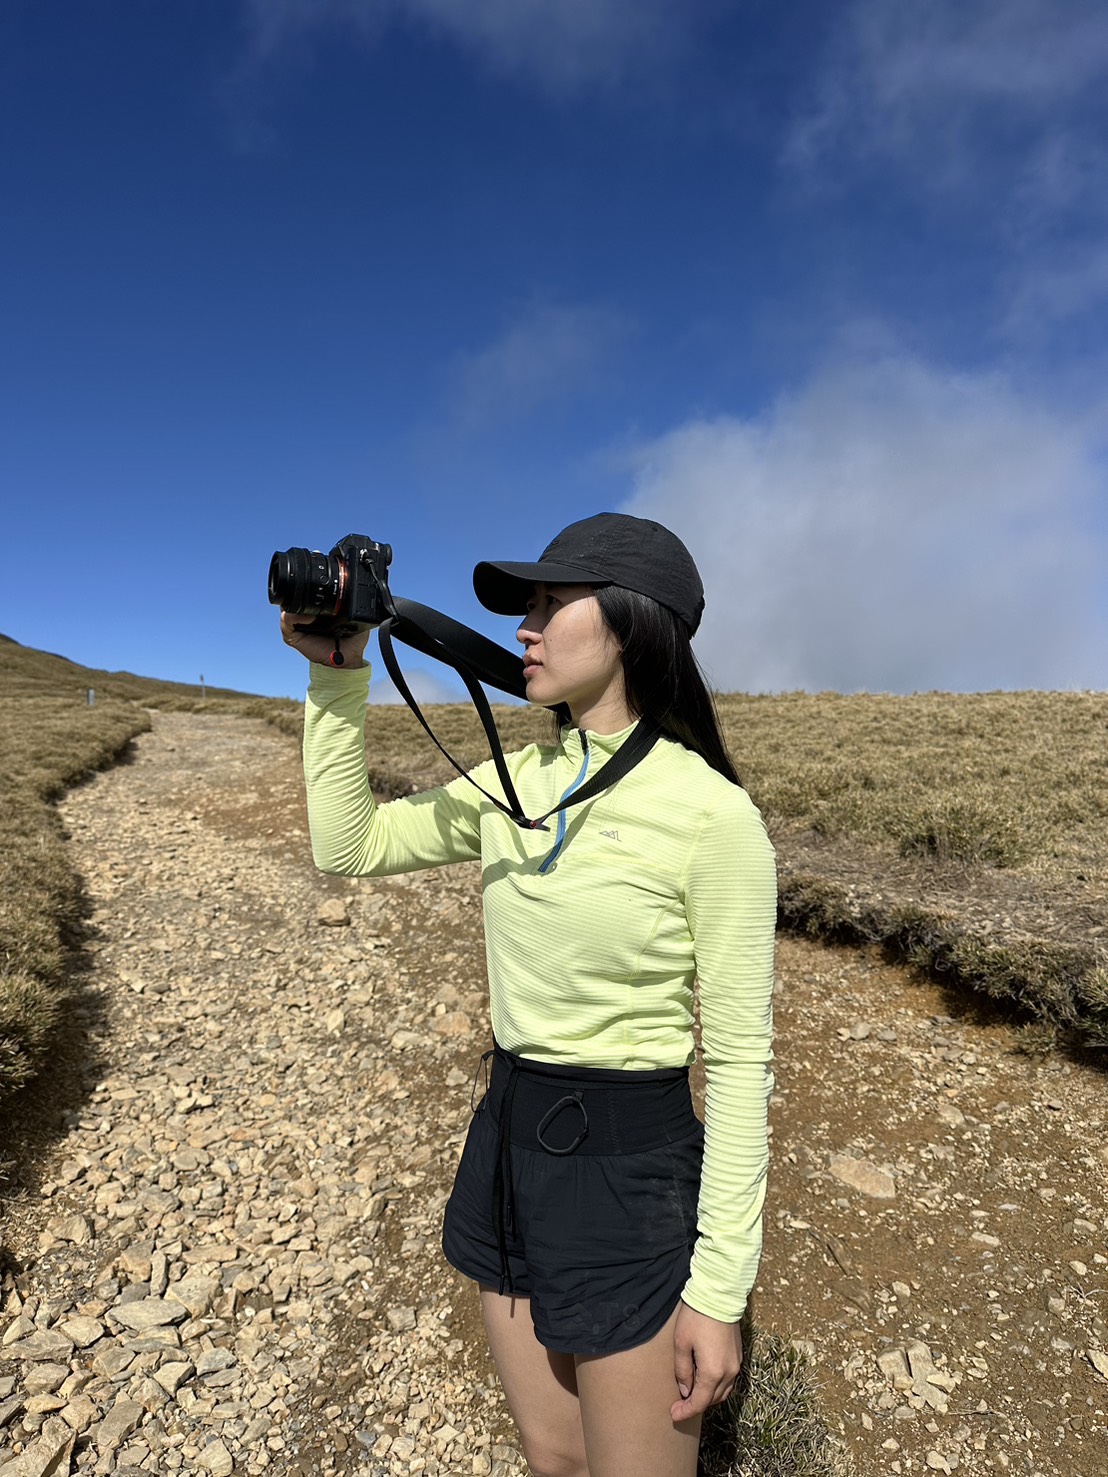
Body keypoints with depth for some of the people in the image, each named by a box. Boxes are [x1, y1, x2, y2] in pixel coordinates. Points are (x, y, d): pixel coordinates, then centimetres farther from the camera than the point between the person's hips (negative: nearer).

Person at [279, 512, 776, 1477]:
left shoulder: (713, 814, -20)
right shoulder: (515, 783, 0)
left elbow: (740, 1061, -15)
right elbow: (348, 847, 4)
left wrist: (720, 1287, -11)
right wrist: (338, 679, -4)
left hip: (631, 1169, -6)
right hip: (506, 1143, 6)